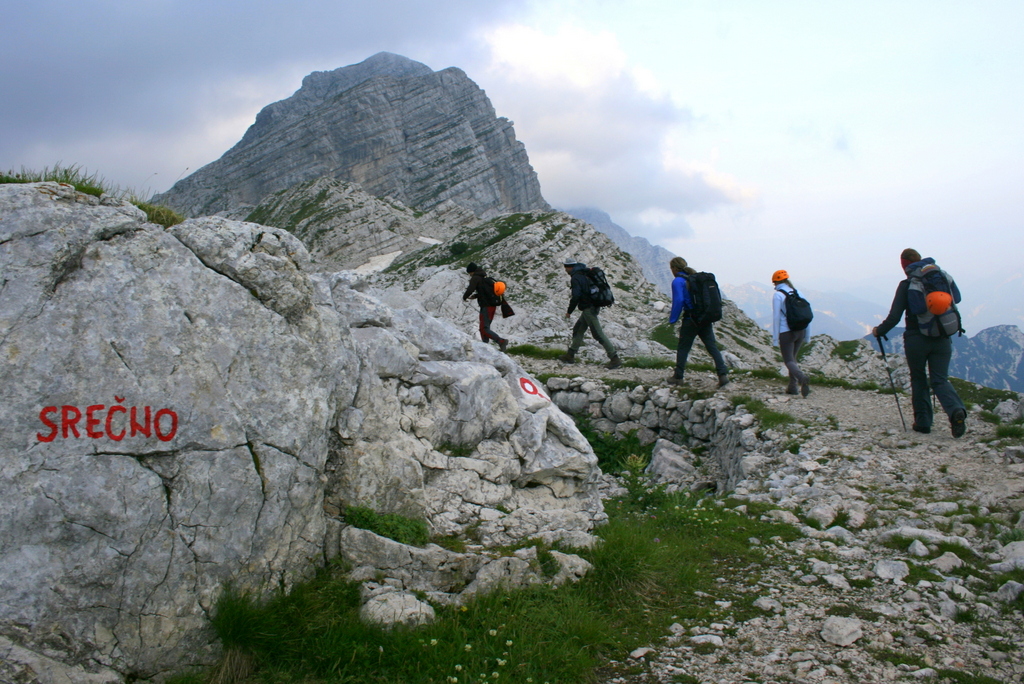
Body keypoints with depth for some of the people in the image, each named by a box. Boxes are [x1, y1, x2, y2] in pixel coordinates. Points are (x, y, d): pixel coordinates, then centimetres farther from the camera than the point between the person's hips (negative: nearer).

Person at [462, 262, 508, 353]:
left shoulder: (475, 278, -8)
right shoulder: (485, 278, 19)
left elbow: (470, 289, -20)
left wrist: (464, 297, -1)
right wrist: (475, 296, 21)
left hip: (486, 306, -9)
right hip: (492, 305, 9)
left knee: (484, 329, -10)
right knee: (484, 328, 16)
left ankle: (501, 341, -23)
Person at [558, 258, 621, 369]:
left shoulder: (576, 278, -14)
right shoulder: (585, 274, 14)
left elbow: (576, 297, -21)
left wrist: (569, 311, -10)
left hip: (588, 308, -10)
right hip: (594, 306, 10)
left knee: (598, 334, -8)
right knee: (578, 329, 17)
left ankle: (614, 359, -9)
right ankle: (570, 355, 23)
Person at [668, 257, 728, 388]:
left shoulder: (678, 281, -6)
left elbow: (678, 301, -16)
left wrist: (672, 320, -8)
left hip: (690, 320, -6)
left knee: (683, 348, 6)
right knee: (712, 346, 2)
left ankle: (678, 377, 13)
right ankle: (723, 374, -9)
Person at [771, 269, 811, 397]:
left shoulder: (778, 295, -7)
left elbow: (776, 316, -10)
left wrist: (775, 336, -5)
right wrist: (807, 334, 14)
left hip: (786, 332, -6)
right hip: (800, 331, 6)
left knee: (788, 360, -1)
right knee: (792, 357, 21)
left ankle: (802, 377, -29)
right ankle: (792, 386, 18)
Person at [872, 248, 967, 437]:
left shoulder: (906, 285, -8)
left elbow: (894, 317, -10)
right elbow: (956, 298, 14)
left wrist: (879, 331, 4)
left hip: (916, 339, -3)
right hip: (942, 339, 3)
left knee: (919, 380, 14)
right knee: (939, 380, 5)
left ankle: (923, 421, 14)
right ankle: (956, 411, -22)